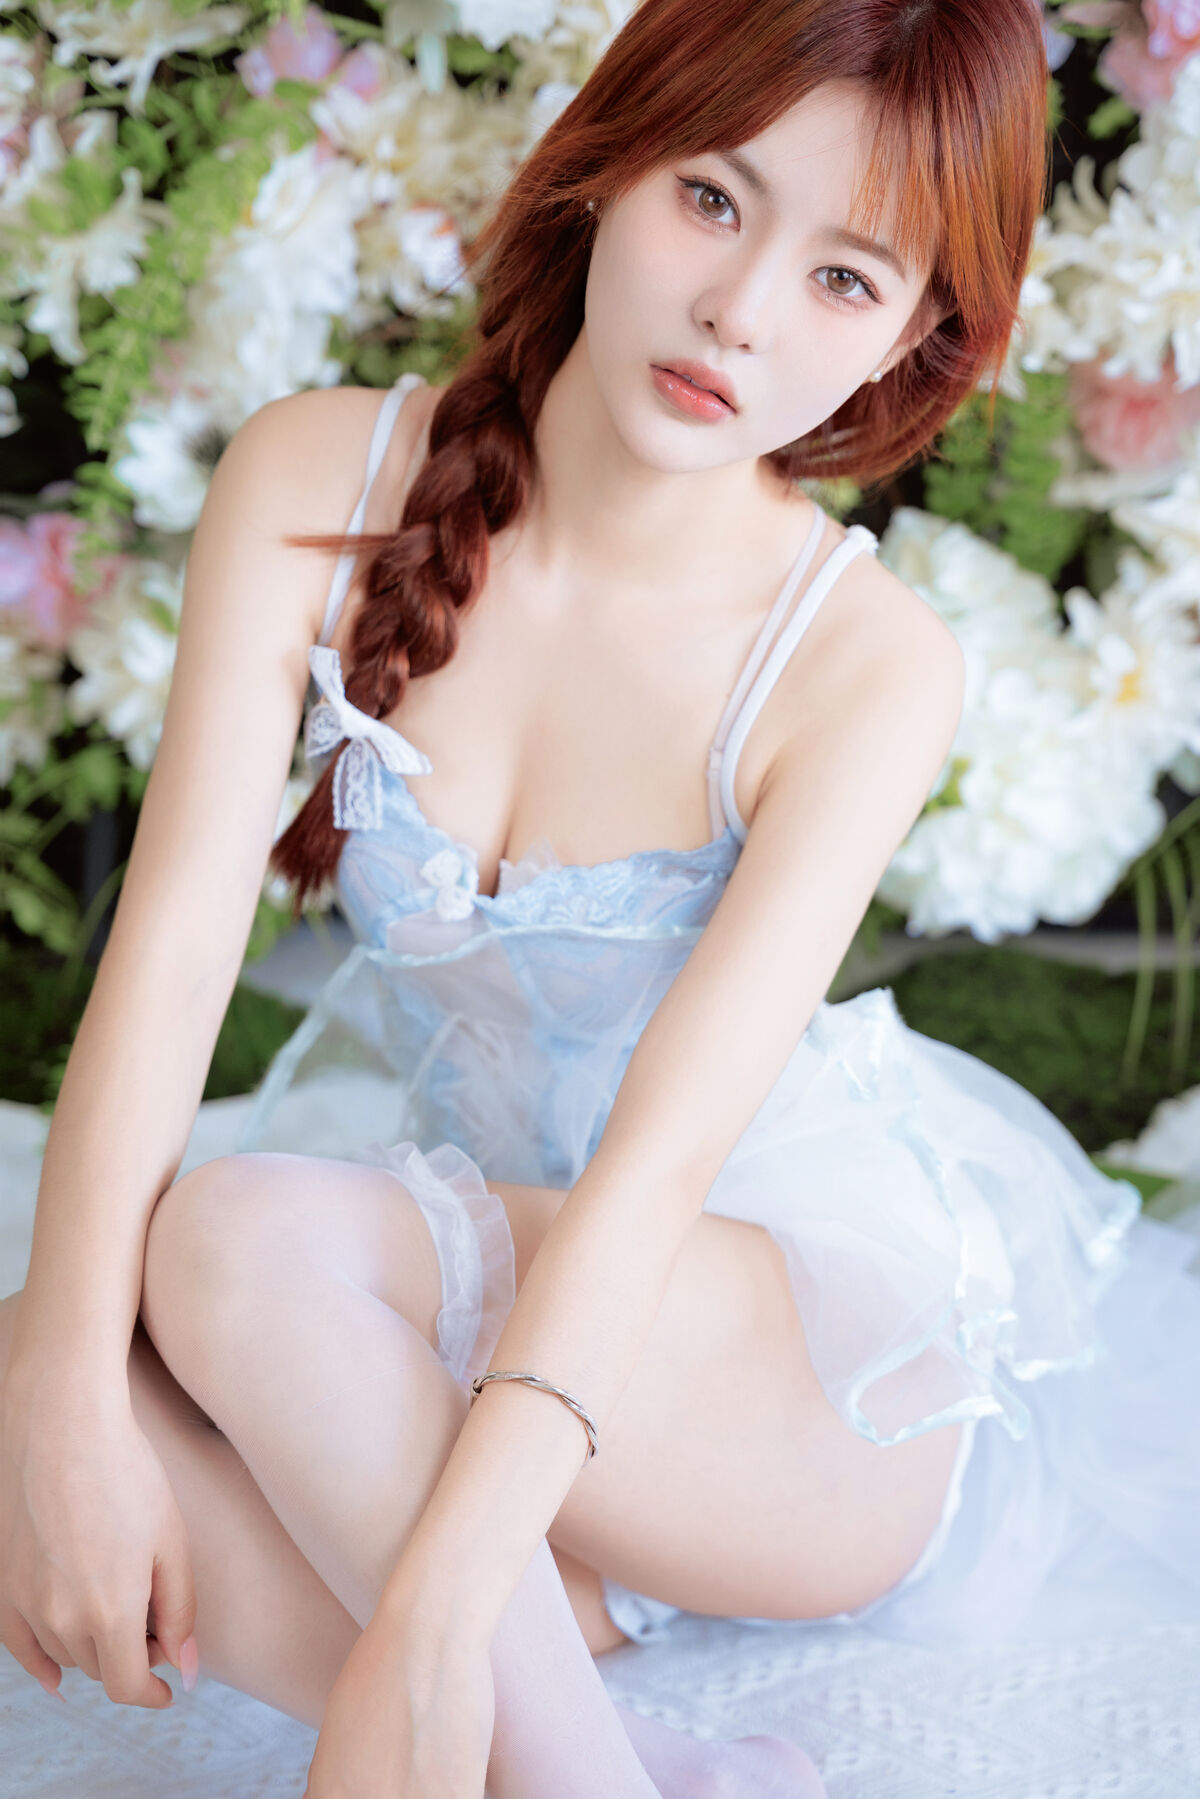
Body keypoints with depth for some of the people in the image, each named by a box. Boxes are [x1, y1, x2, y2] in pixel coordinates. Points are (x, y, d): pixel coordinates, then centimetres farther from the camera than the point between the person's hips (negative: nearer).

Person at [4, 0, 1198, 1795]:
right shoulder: (319, 485, -9)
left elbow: (665, 1151, -26)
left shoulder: (870, 664, -18)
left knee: (244, 1240, -31)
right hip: (510, 1278, 5)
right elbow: (173, 940, -16)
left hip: (847, 1339, -5)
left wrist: (427, 1632, -36)